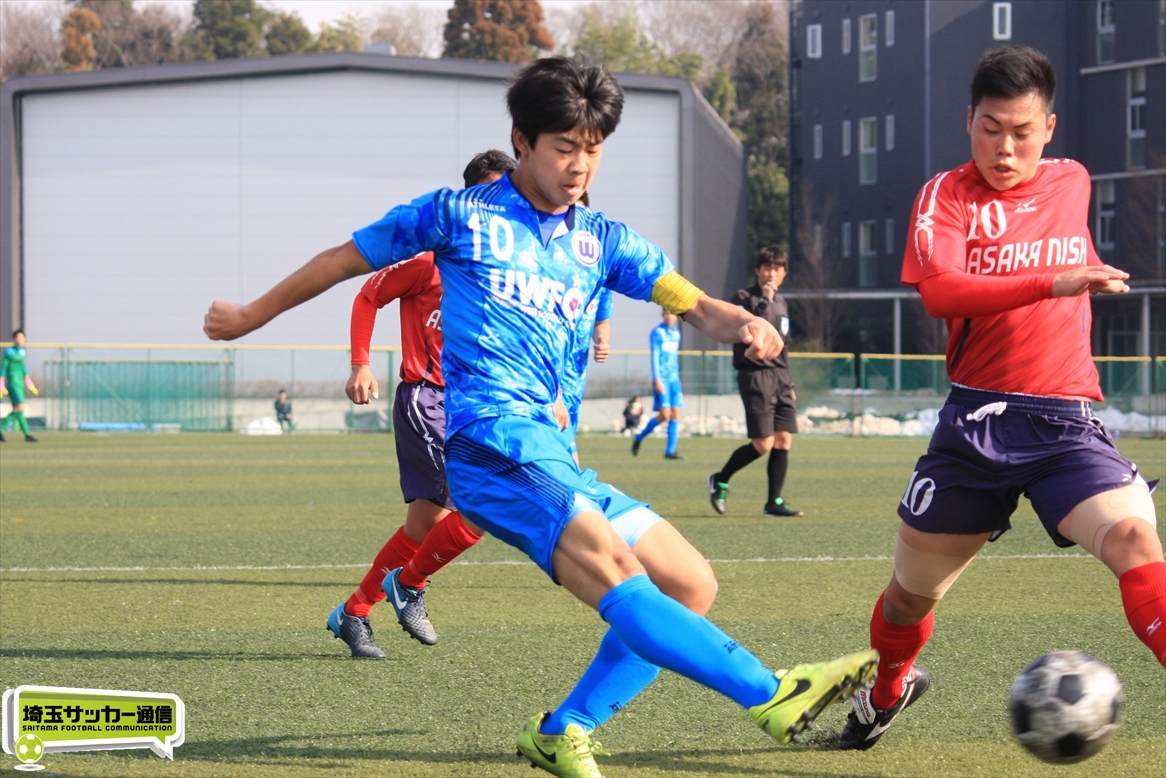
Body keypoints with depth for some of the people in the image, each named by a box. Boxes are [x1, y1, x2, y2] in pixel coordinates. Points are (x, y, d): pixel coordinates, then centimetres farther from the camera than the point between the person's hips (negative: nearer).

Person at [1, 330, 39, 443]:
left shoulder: (22, 351, 12)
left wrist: (29, 383, 20)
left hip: (20, 383, 8)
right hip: (12, 382, -8)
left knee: (16, 410, 10)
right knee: (20, 408, -14)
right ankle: (27, 435, -15)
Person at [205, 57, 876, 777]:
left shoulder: (603, 242, 18)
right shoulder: (460, 215, 6)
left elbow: (694, 305, 7)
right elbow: (348, 259, 16)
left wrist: (745, 325, -16)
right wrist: (252, 315, 23)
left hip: (550, 451, 7)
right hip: (488, 438, -7)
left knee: (688, 583, 0)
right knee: (614, 571, -26)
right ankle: (773, 695, -41)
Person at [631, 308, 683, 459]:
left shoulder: (676, 333, 14)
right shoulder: (657, 332, -5)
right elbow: (655, 356, -9)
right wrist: (657, 379, -16)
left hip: (674, 379, 6)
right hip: (662, 379, -6)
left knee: (675, 414, -2)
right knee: (664, 414, -11)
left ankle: (670, 451, 0)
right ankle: (639, 438, 10)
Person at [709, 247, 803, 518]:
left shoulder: (781, 303, 18)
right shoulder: (744, 298, -4)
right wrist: (765, 302, -21)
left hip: (780, 376, 7)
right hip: (755, 375, -7)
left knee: (783, 441, -1)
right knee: (763, 444, -11)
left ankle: (774, 502, 3)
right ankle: (720, 481, 8)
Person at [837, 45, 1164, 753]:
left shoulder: (1072, 183, 9)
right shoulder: (948, 195, -4)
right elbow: (939, 291, -24)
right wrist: (1052, 284, -32)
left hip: (1067, 423, 1)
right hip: (976, 422, -1)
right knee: (913, 590, 12)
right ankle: (890, 688, 44)